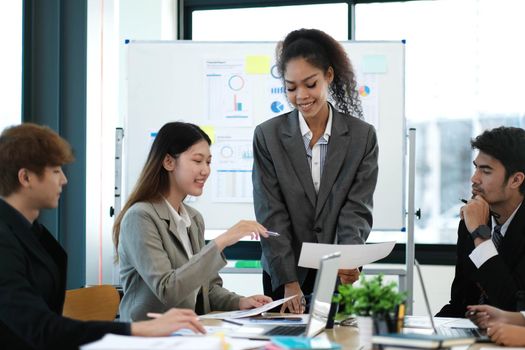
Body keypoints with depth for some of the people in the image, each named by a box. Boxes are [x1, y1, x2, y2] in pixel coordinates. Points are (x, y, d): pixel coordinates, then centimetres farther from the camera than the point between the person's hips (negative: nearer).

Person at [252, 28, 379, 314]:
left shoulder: (362, 136, -2)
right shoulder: (268, 136, -4)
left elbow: (357, 210, -7)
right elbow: (271, 216, -8)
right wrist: (290, 283, -18)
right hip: (284, 274, 0)